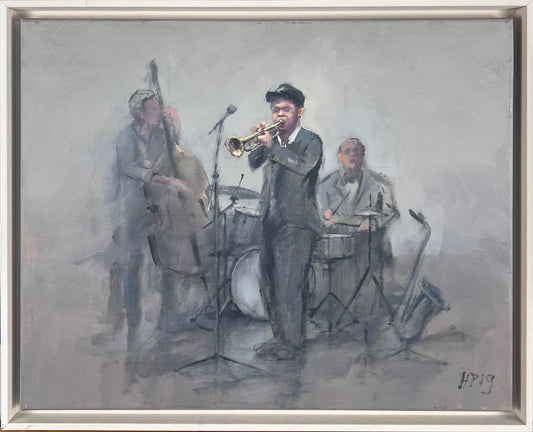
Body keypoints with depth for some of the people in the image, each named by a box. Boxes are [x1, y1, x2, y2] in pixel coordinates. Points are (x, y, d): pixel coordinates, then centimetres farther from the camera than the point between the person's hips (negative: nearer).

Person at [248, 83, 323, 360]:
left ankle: (292, 342, 2)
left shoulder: (310, 141, -1)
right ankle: (279, 337, 25)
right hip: (270, 222, 7)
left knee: (289, 286, -9)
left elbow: (304, 165, -20)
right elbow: (253, 164, 7)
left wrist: (273, 146, -22)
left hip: (296, 225, -7)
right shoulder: (274, 141, 16)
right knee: (269, 285, 12)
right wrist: (258, 142, -8)